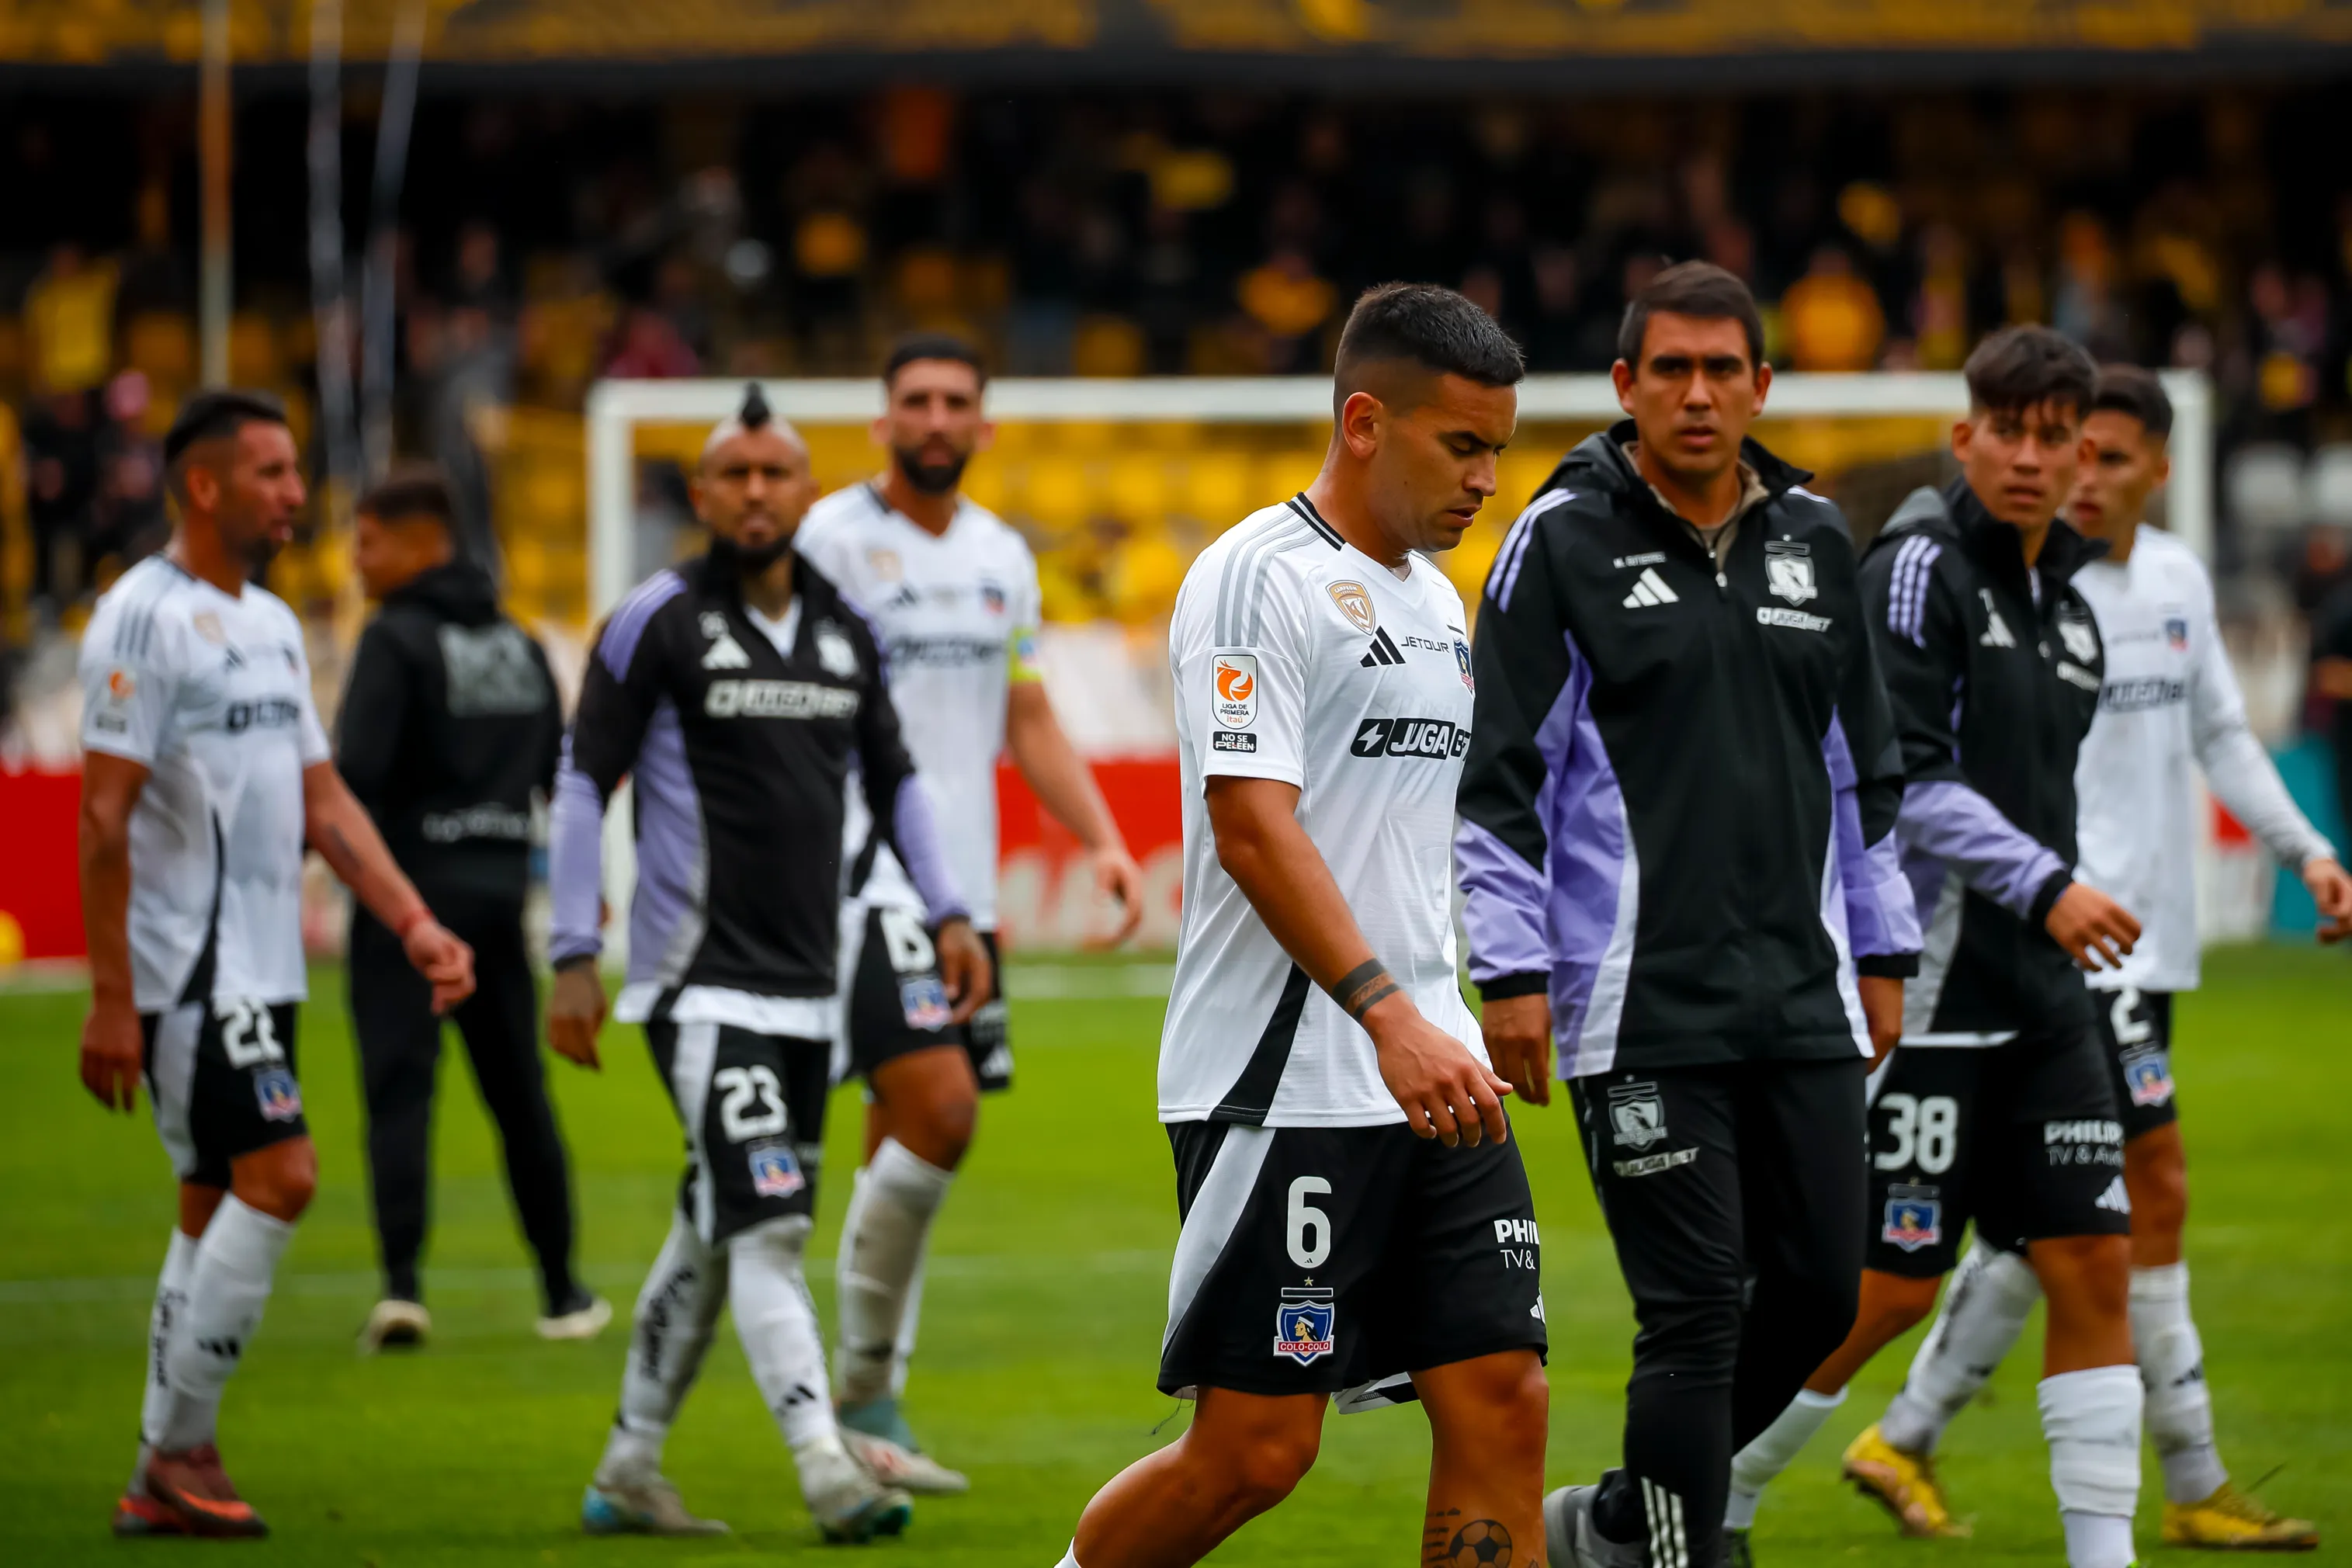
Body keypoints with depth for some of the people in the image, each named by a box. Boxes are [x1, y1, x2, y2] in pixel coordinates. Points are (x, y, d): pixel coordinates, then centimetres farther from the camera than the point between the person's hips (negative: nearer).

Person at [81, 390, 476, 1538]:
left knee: (217, 1207, 9)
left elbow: (323, 802, 18)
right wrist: (110, 1002, -18)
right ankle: (177, 1454, -10)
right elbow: (104, 819, -15)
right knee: (279, 1180, -15)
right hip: (186, 968, -9)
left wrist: (414, 925, 7)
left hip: (261, 971, 9)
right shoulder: (146, 618, -12)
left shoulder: (273, 624, 16)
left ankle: (165, 1482, 13)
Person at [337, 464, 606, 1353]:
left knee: (399, 1087, -8)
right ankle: (563, 1293, 20)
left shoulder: (399, 640, -9)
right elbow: (563, 773, 16)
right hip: (499, 894, 6)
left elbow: (357, 772, -19)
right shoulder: (518, 645, 12)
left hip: (408, 890, -6)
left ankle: (402, 1283, -22)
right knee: (520, 1094, 14)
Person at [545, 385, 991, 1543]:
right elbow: (581, 786, -4)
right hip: (700, 979, -6)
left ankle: (628, 1471, 23)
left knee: (713, 1232, 13)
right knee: (767, 1225, -16)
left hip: (806, 983, 6)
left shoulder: (844, 629, 11)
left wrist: (947, 913, 10)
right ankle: (826, 1472, -22)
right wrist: (574, 958, -9)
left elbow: (892, 778, 21)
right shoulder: (658, 622, -6)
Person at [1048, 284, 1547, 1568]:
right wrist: (1392, 1018, -27)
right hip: (1285, 1085, -8)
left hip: (1433, 1086, 8)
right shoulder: (1257, 577, -10)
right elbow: (1253, 830, -19)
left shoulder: (1433, 595, 17)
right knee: (1255, 1449, -5)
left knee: (1501, 1404, -2)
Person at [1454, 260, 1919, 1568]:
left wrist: (1882, 950, 17)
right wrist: (1511, 970, -8)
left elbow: (1866, 762, 20)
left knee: (1819, 1289, 6)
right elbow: (1499, 771, -4)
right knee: (1696, 1310, -9)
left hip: (1803, 1000, 6)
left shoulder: (1815, 539, 11)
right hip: (1640, 1009, -5)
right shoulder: (1563, 541, -3)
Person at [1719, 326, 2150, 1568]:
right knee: (1892, 1285, -4)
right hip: (1926, 986, -8)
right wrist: (2041, 883, -23)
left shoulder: (2069, 605, 14)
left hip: (2039, 996, 8)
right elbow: (1897, 772, -18)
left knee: (2093, 1266, 0)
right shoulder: (1920, 567, -10)